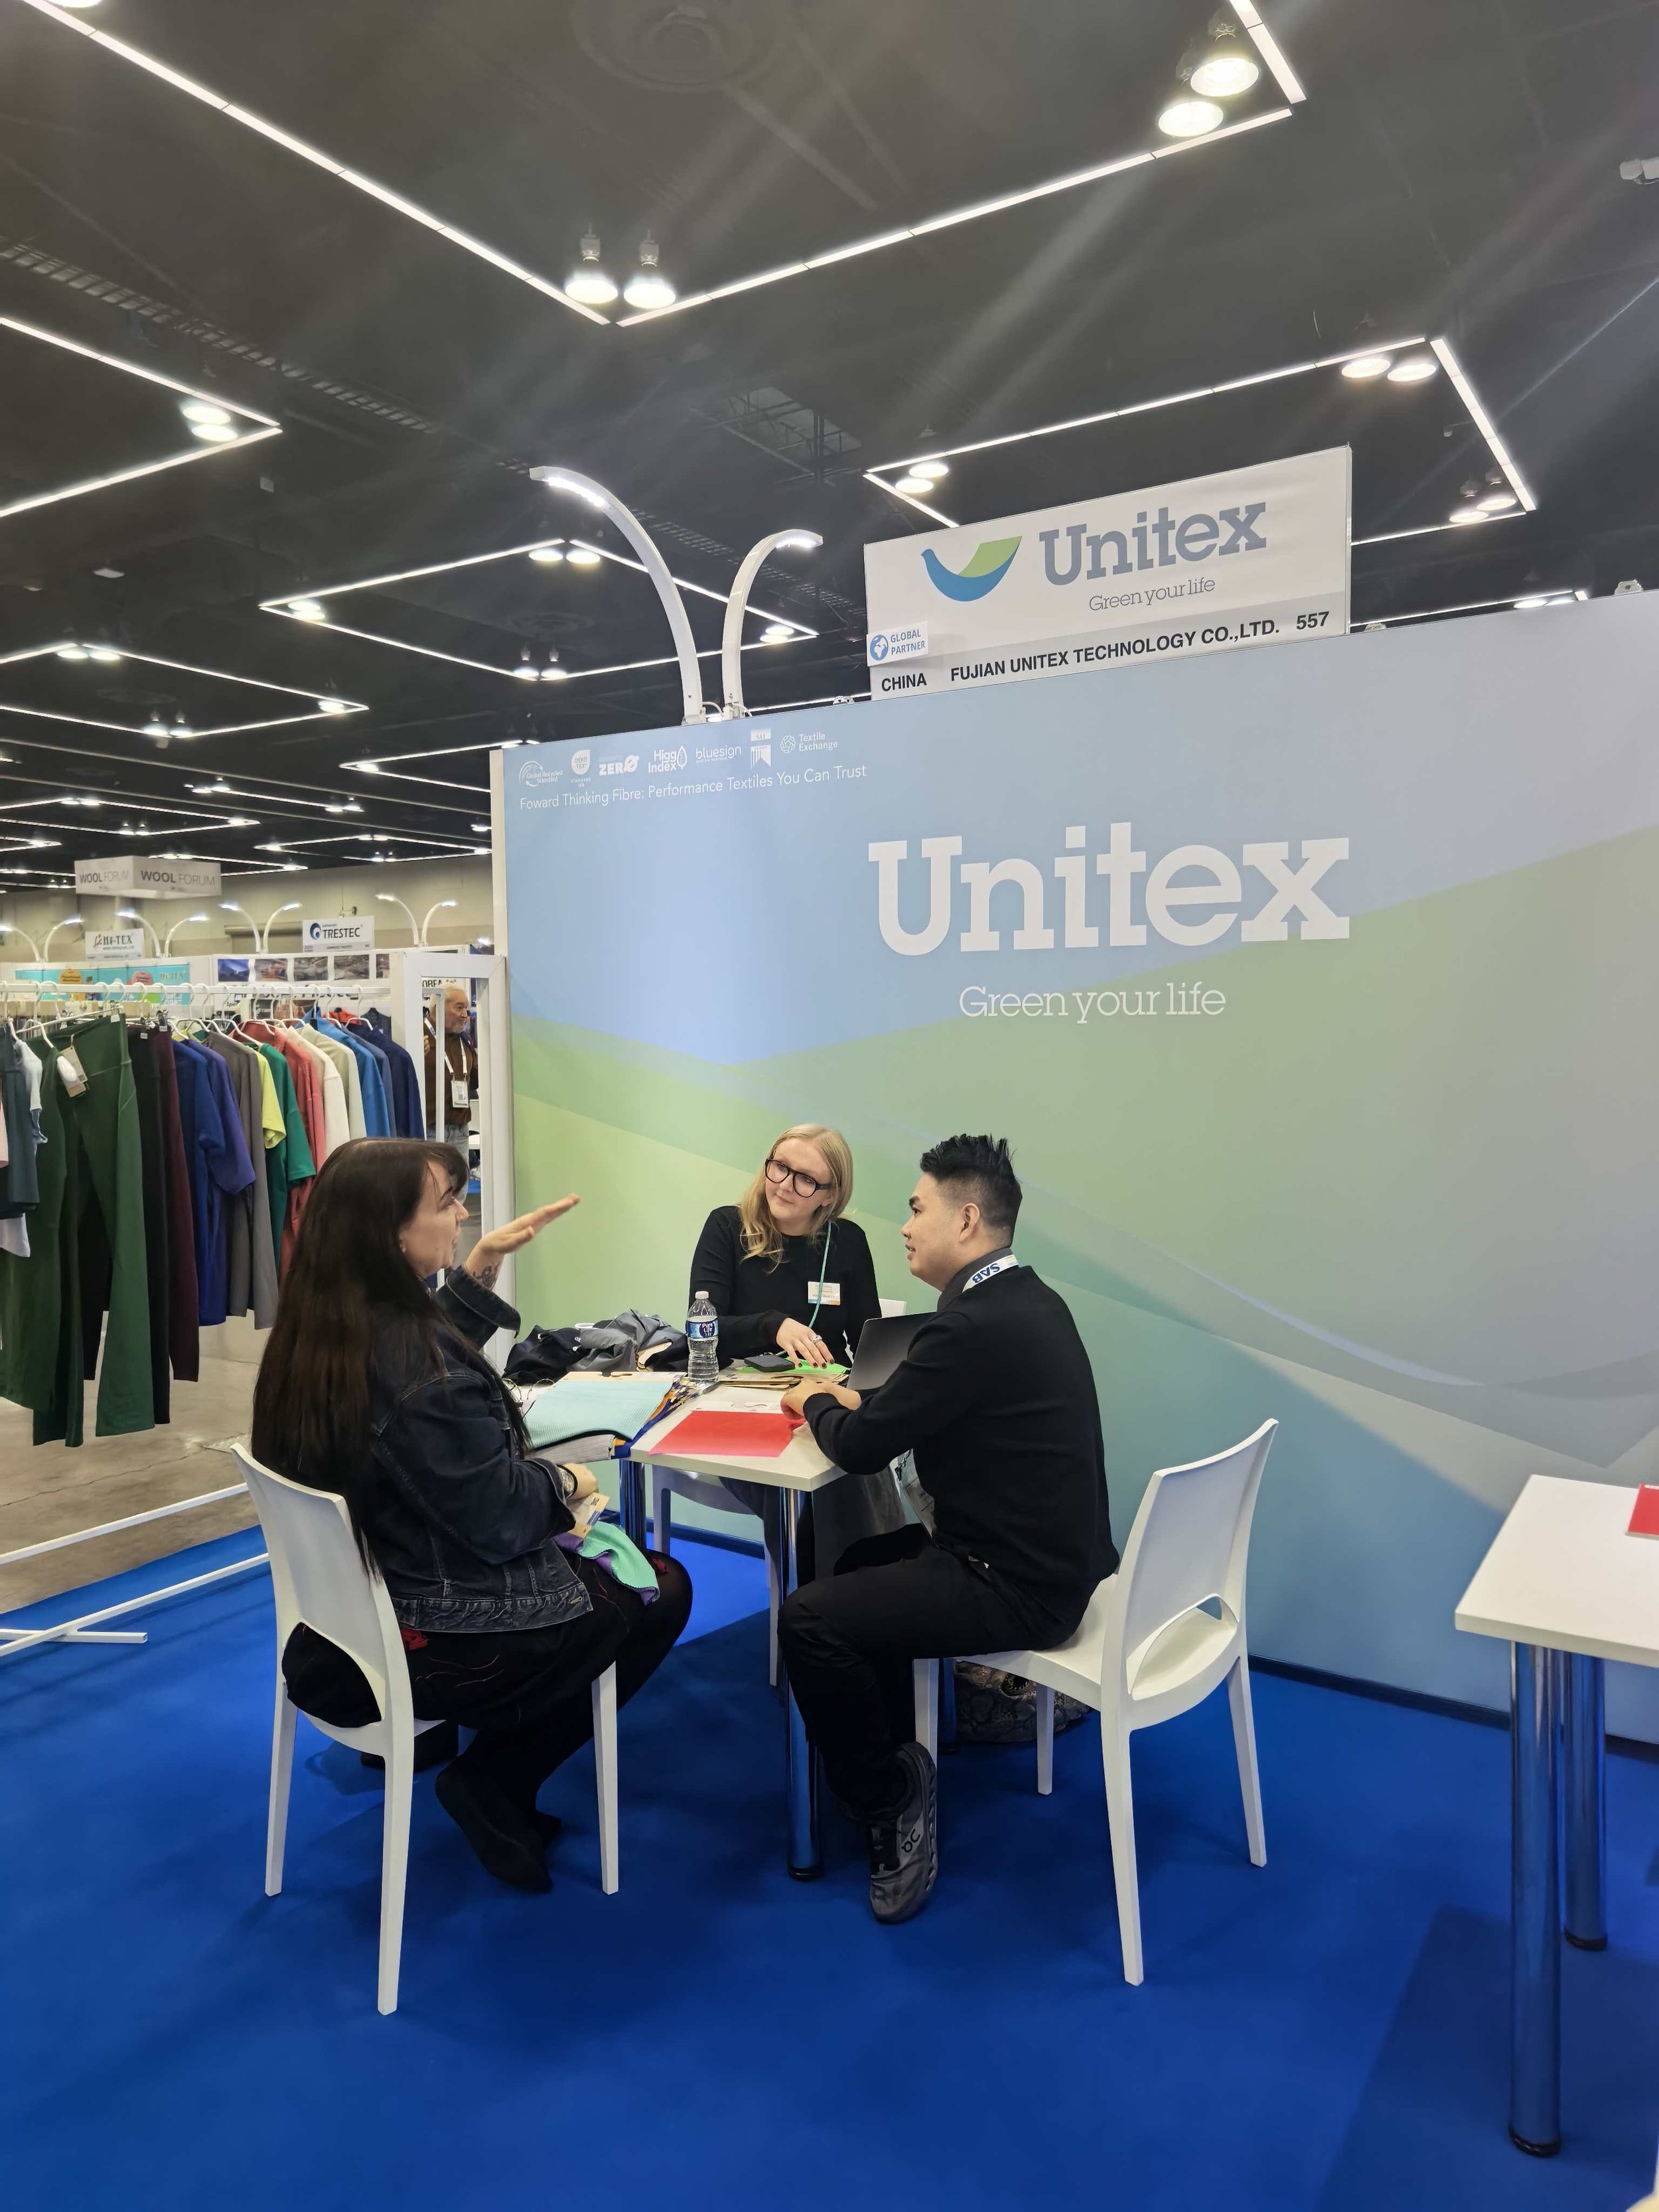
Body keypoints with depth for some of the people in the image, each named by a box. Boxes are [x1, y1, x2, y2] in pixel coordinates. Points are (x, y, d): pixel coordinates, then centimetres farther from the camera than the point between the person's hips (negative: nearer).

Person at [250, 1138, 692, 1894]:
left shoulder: (312, 1335, -6)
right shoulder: (414, 1360, -31)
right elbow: (500, 1518, -25)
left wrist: (480, 1268, 4)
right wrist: (566, 1483, -6)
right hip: (442, 1646, -8)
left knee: (593, 1560, 28)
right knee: (661, 1589, 13)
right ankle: (491, 1783, 13)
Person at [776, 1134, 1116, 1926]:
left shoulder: (973, 1324, -25)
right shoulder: (1027, 1299, 6)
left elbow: (862, 1448, -17)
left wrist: (816, 1405, 3)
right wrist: (854, 1400, 5)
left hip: (1020, 1588, -10)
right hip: (1050, 1552, 10)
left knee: (807, 1619, -10)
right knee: (864, 1562, 24)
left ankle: (890, 1808, 10)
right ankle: (895, 1764, 31)